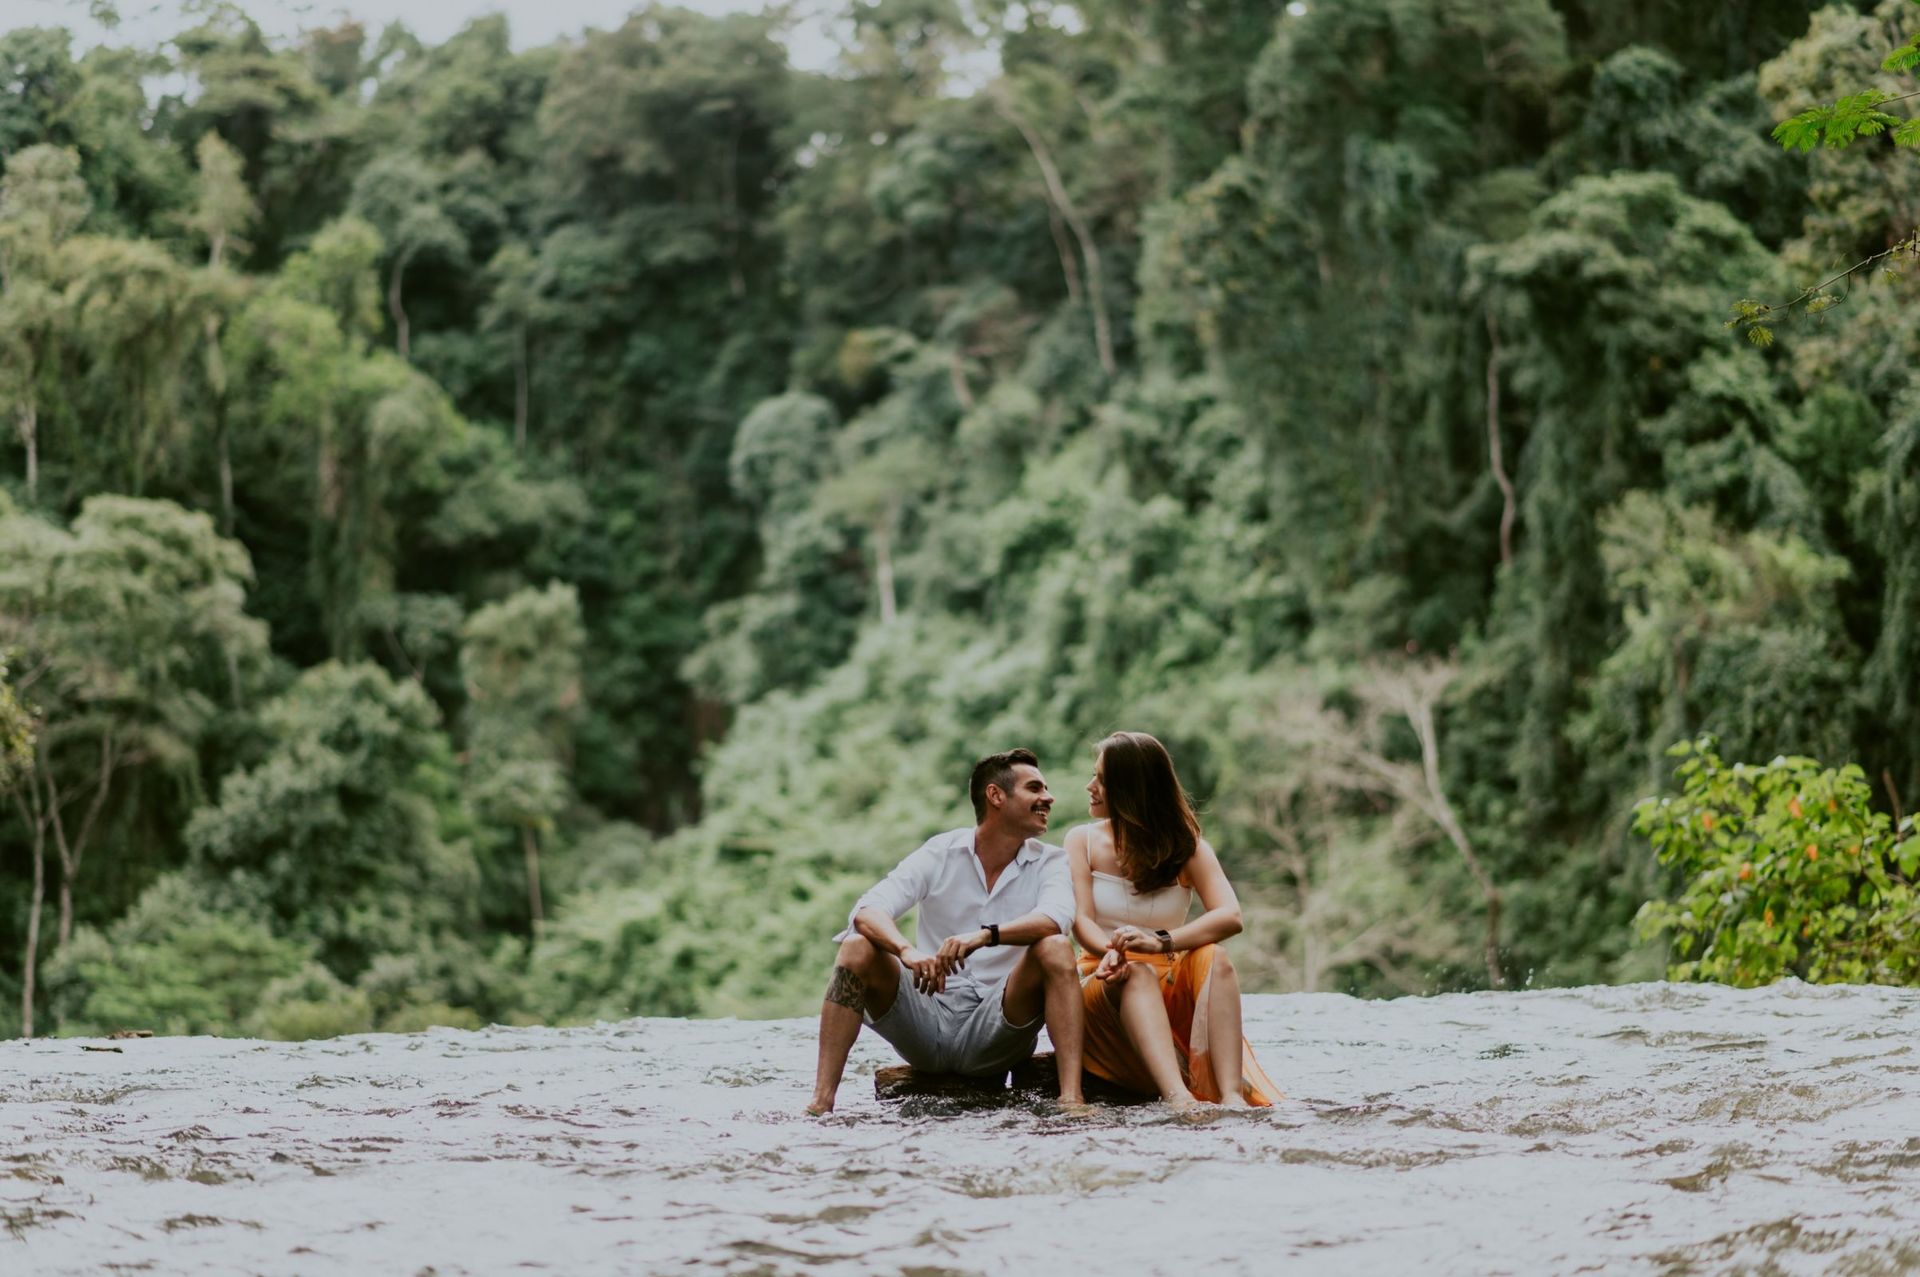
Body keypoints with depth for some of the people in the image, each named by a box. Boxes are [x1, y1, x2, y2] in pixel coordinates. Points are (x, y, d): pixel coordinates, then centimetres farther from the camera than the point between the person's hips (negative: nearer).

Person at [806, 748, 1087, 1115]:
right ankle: (821, 1101, -27)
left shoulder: (1049, 861, 2)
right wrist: (908, 952, -35)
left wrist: (985, 936, -40)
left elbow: (1055, 918, -21)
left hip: (997, 1031, -1)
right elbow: (867, 910, -13)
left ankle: (1071, 1098, -34)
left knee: (1055, 948, -24)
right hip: (928, 1022, 1)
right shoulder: (940, 854, 1)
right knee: (857, 948, -21)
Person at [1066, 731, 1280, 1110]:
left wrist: (1161, 941, -33)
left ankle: (1230, 1095, -47)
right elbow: (1081, 921, -10)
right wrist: (1111, 950, -35)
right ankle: (1177, 1097, -58)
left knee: (1213, 958, -30)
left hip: (1172, 988, 1)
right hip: (1108, 988, -1)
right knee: (1138, 973, -35)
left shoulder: (1185, 847, 2)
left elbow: (1231, 917, -15)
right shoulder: (1084, 841, 4)